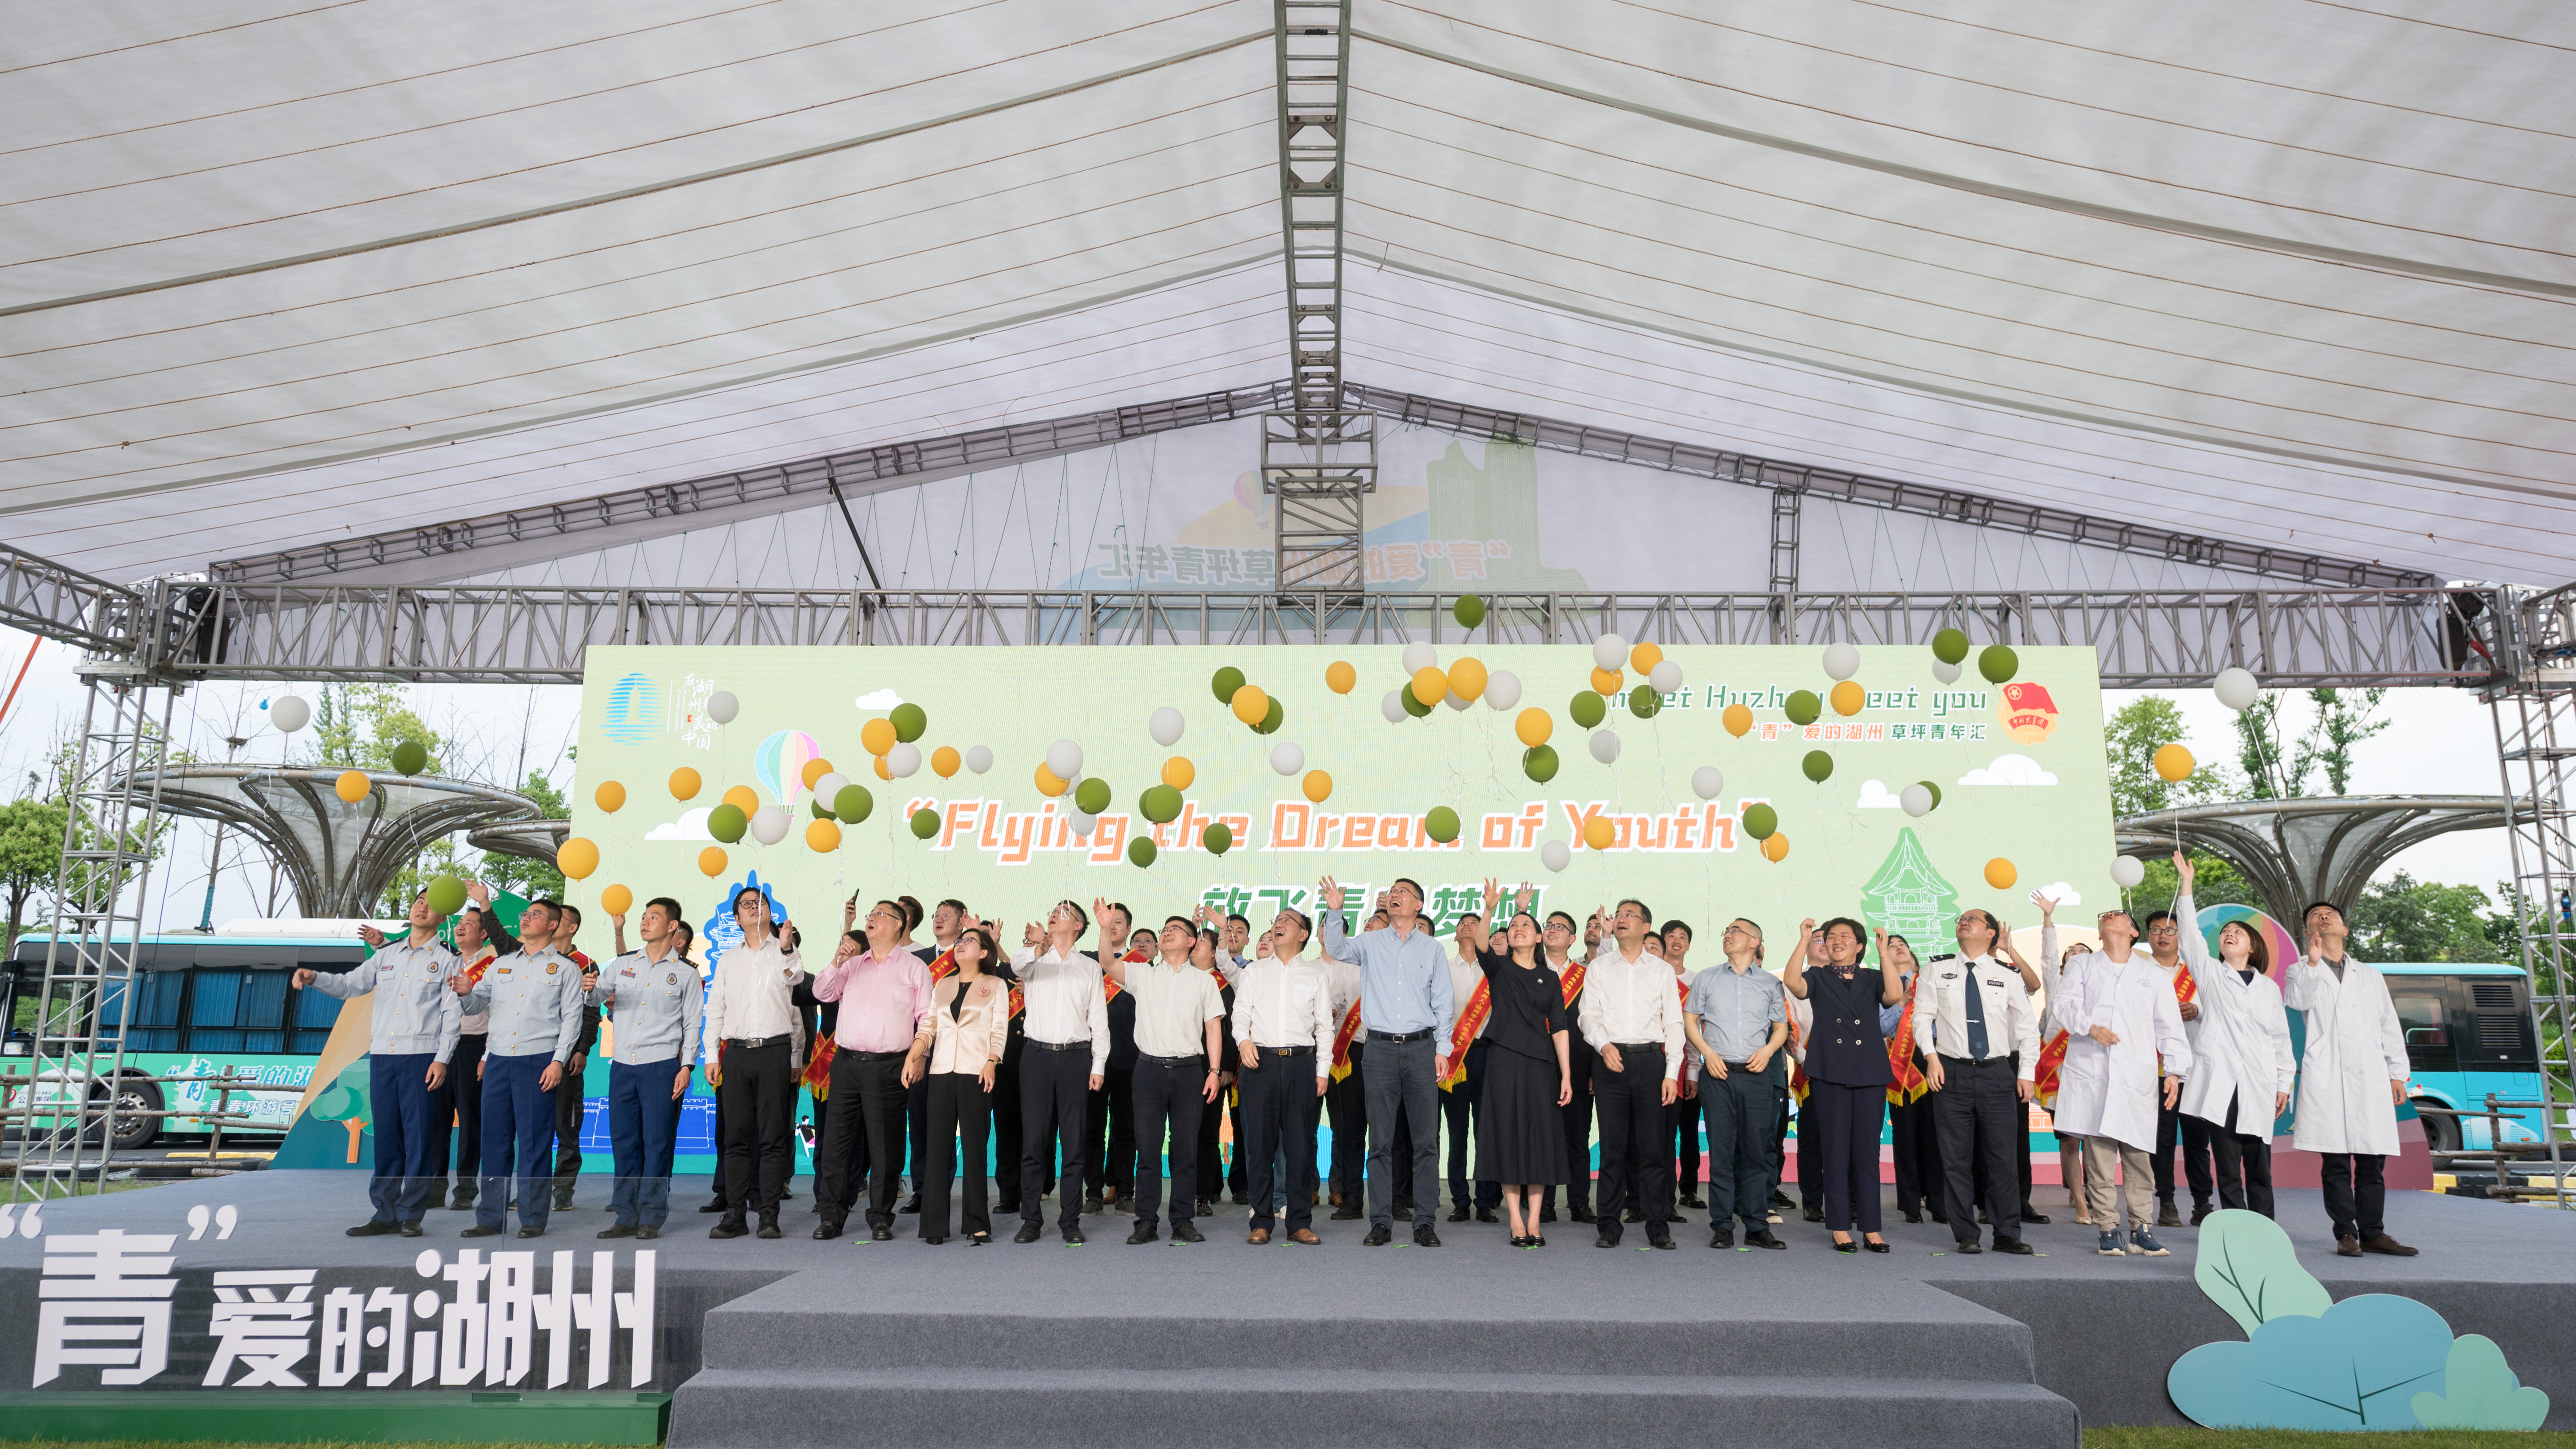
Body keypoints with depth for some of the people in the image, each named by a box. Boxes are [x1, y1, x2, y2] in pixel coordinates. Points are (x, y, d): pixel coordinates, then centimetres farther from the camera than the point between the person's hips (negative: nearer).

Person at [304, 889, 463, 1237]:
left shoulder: (446, 960, 4)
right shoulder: (386, 955, 17)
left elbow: (452, 1013, -2)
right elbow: (350, 985, 11)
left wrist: (442, 1059, -10)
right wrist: (314, 978, -9)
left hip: (421, 1056, -4)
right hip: (382, 1054, 4)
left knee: (417, 1136, -3)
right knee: (385, 1136, 7)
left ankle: (411, 1214, 5)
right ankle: (386, 1214, 14)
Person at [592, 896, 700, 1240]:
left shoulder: (686, 974, 5)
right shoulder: (623, 964, 14)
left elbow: (691, 1024, 4)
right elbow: (595, 1000, 16)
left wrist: (687, 1066, -5)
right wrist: (589, 990, -8)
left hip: (661, 1066, -3)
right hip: (622, 1065, 3)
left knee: (657, 1142, -3)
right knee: (623, 1140, 5)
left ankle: (652, 1218, 4)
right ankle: (627, 1217, 13)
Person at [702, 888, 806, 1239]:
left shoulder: (785, 952, 6)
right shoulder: (728, 959, 16)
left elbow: (795, 977, -16)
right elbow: (715, 1010, 17)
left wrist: (786, 949, -35)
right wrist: (712, 1057, 8)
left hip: (774, 1050, -3)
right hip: (736, 1051, 3)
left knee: (772, 1136, -2)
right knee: (736, 1135, 3)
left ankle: (769, 1215, 2)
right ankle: (735, 1213, 9)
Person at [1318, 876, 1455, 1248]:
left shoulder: (1432, 948, 8)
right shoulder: (1370, 943, 9)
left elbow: (1443, 1004, 8)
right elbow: (1335, 948, -8)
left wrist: (1442, 1049, 1)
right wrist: (1334, 912, -23)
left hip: (1422, 1048, 0)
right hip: (1381, 1049, 0)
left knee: (1426, 1139, 2)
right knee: (1380, 1140, 3)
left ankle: (1424, 1221, 10)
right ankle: (1381, 1223, 9)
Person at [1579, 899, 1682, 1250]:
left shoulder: (1662, 971, 12)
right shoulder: (1599, 968, 12)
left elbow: (1674, 1024, 8)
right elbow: (1589, 1016, 5)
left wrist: (1672, 1073, -2)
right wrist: (1604, 1044, -15)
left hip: (1651, 1059, 0)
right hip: (1611, 1061, 0)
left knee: (1653, 1145, -1)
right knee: (1612, 1145, 0)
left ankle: (1658, 1225, 7)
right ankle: (1609, 1226, 7)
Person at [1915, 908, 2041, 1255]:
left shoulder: (2008, 976, 9)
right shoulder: (1935, 970, 7)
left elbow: (2028, 1027, 11)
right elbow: (1922, 1016, 3)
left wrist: (2026, 1073, 4)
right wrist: (1931, 1056, -10)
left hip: (1998, 1073, 1)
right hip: (1951, 1071, -1)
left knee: (2003, 1156, 2)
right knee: (1956, 1158, 1)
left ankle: (2007, 1235, 12)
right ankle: (1966, 1235, 9)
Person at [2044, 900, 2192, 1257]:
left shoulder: (2151, 972, 15)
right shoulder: (2084, 966, 14)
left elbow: (2169, 1024, 12)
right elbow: (2060, 1002, 2)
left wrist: (2175, 1070, 3)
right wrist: (2090, 1027, -14)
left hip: (2137, 1076, 1)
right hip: (2091, 1074, -1)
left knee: (2139, 1155, -2)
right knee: (2098, 1154, -3)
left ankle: (2142, 1230, 8)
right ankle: (2108, 1231, 3)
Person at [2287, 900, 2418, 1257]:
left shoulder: (2370, 976, 22)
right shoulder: (2302, 970, 12)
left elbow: (2390, 1026, 20)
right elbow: (2299, 1001, -10)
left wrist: (2398, 1073, 12)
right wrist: (2313, 962, -21)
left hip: (2370, 1079, 3)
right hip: (2327, 1079, -3)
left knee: (2373, 1161, 2)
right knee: (2336, 1162, -5)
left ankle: (2373, 1233, 10)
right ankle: (2346, 1234, 0)